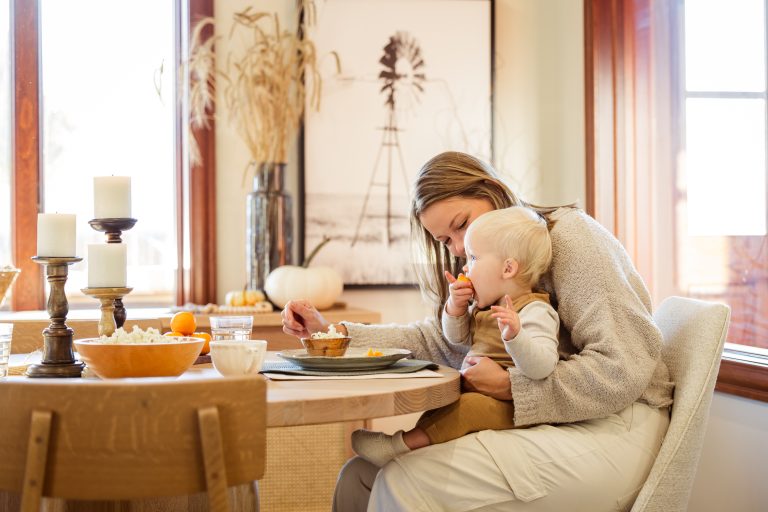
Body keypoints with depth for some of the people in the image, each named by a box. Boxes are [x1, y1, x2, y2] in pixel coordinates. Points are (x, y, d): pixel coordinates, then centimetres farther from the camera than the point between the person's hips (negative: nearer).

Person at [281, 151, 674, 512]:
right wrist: (332, 332, 5)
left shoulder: (570, 236, -10)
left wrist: (508, 386, -15)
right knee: (360, 477, -8)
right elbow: (433, 341, 13)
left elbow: (623, 369, -18)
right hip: (541, 424, 8)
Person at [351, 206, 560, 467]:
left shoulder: (535, 312, -16)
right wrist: (456, 306, 6)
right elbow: (456, 337, 27)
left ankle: (400, 445, -32)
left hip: (507, 407, -11)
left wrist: (515, 335, -48)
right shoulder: (483, 307, 13)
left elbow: (541, 367, -29)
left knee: (469, 407, -31)